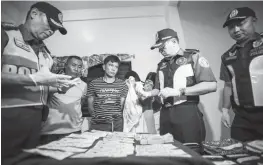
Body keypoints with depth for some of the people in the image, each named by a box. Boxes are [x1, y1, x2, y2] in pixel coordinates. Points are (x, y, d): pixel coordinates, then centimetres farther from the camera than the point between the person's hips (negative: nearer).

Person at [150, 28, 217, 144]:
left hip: (187, 113, -5)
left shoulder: (193, 57, -2)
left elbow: (211, 85, -13)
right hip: (166, 115, 5)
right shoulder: (161, 65, 15)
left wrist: (178, 91, -17)